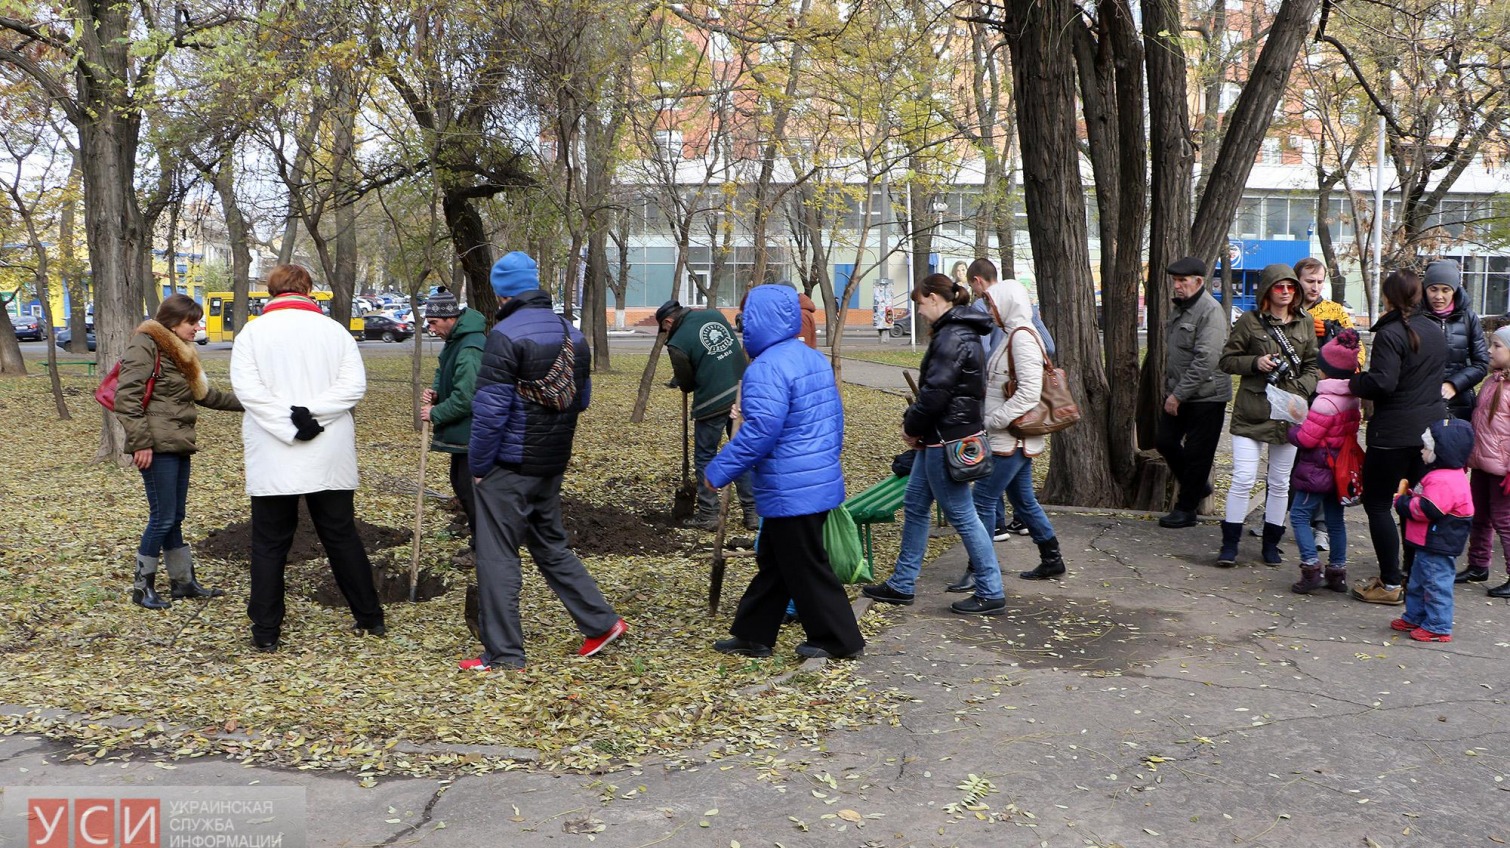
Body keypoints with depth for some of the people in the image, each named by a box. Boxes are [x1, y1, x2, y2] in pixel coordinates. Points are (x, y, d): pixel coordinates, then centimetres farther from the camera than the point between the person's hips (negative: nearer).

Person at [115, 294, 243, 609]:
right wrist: (140, 442, -20)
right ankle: (142, 586, 8)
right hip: (157, 447, -9)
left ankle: (183, 581, 22)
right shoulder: (144, 345, -10)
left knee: (175, 517, 14)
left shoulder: (178, 351, 19)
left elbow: (205, 393, 27)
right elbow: (126, 397, -17)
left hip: (178, 446, 9)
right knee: (163, 518, -4)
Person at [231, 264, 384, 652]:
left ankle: (266, 631, 8)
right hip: (331, 459, 2)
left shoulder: (252, 332, -1)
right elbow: (355, 385, -6)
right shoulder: (334, 330, 3)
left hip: (272, 462, -2)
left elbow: (247, 388, -13)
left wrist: (290, 424, -15)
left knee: (269, 545, 6)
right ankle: (370, 618, 18)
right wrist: (311, 412, -12)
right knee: (343, 538, 12)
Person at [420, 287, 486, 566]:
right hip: (463, 431, 11)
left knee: (469, 486, -3)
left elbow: (465, 398, -27)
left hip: (472, 433, -11)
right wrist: (434, 391, 0)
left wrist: (435, 414, -15)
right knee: (460, 483, 19)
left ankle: (481, 548, 9)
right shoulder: (455, 339, 7)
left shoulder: (470, 349, -26)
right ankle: (478, 535, 31)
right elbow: (445, 371, 21)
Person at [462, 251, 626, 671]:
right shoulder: (572, 334, 9)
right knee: (551, 545, 21)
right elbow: (582, 399, 16)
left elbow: (490, 409, -18)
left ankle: (503, 653, 7)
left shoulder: (506, 335, -16)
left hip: (509, 467, -7)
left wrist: (478, 464, -9)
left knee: (498, 556, 2)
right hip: (553, 464, 7)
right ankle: (601, 621, 20)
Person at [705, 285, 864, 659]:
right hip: (821, 481, 10)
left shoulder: (767, 368, -20)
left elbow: (760, 430, -27)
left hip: (790, 492, -10)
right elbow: (835, 417, 16)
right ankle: (752, 634, 27)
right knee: (772, 561, 18)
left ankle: (839, 640, 14)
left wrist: (718, 472, -19)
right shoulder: (814, 358, 11)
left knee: (805, 567, 4)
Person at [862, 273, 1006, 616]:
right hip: (938, 438, 11)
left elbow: (935, 391, -23)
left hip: (946, 440, -11)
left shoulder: (952, 337, -19)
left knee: (962, 515, -2)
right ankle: (902, 585, 24)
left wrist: (912, 425, -8)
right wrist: (916, 425, 7)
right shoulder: (959, 331, 14)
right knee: (914, 505, 15)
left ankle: (991, 594, 7)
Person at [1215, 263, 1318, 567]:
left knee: (1280, 482, 10)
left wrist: (1300, 389, -6)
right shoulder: (1249, 321, 0)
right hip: (1252, 412, -3)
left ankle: (1271, 543, 22)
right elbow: (1227, 360, 3)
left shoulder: (1305, 323, 10)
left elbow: (1312, 365, 13)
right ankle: (1229, 544, 2)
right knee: (1243, 478, -8)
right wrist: (1255, 363, -15)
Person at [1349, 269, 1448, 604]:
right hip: (1432, 428, 8)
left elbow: (1382, 383, -23)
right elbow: (1439, 373, 20)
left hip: (1394, 432, -8)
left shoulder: (1390, 334, -16)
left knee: (1377, 503, 2)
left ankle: (1390, 584, 3)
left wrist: (1354, 382, -6)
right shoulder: (1435, 330, 9)